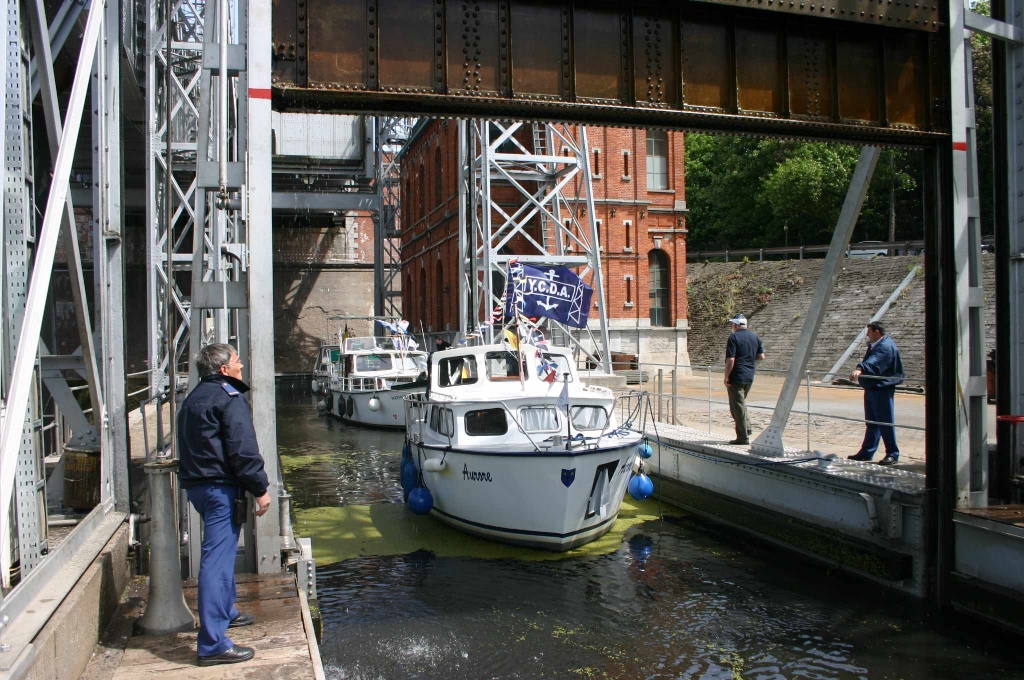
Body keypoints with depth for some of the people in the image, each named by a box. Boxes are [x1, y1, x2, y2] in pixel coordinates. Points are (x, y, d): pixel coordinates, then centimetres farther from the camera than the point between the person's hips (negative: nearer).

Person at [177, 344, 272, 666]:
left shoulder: (194, 398, 19)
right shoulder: (229, 398, -11)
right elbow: (243, 449, -19)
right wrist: (260, 488, -15)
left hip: (196, 484, 10)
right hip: (221, 486, -10)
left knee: (221, 551, 26)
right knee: (217, 559, -11)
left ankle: (225, 612, 42)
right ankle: (213, 644, -11)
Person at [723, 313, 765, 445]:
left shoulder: (734, 337, -13)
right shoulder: (755, 337, 7)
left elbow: (730, 360, -19)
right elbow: (761, 357, 9)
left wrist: (726, 377, -11)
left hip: (737, 377, -7)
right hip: (750, 377, 7)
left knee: (737, 406, -1)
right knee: (741, 403, 24)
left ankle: (743, 437, 2)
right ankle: (747, 428, 18)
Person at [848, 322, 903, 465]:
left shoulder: (886, 346, -18)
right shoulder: (875, 345, 16)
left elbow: (873, 362, -37)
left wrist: (860, 369, -51)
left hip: (882, 390, -10)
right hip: (871, 388, 10)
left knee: (886, 423, -4)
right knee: (872, 423, 14)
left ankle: (893, 454, 4)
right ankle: (867, 452, 21)